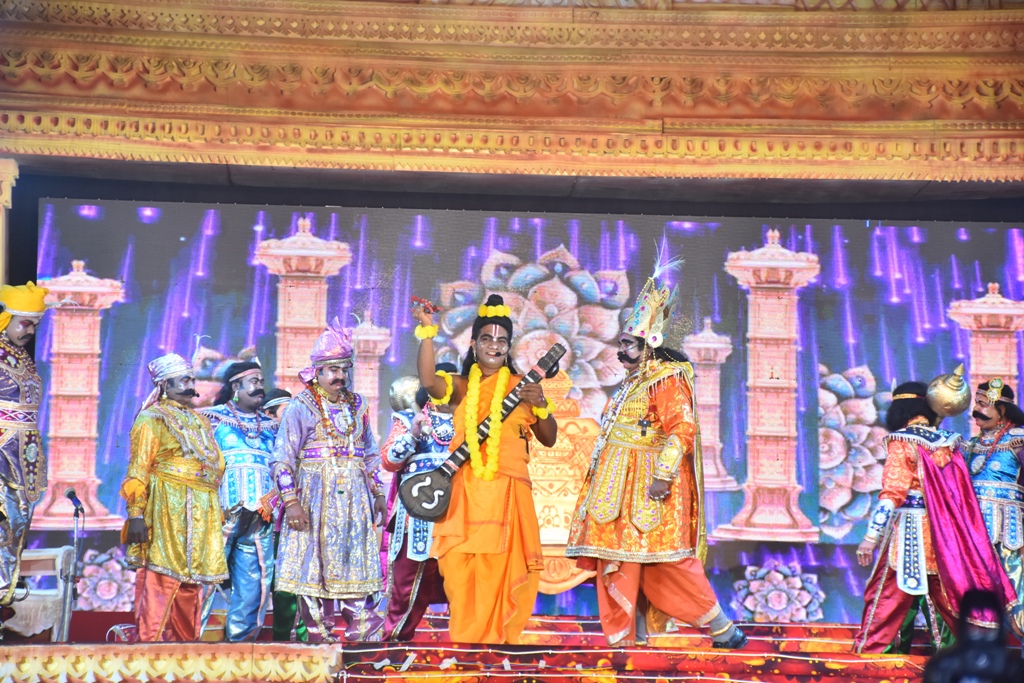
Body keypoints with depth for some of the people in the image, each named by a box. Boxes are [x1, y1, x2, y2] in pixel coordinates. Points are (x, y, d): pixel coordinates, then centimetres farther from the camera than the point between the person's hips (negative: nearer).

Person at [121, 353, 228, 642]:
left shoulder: (199, 421, 22)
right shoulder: (152, 419, 0)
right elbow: (138, 470, -8)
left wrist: (217, 514, 19)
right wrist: (136, 514, -17)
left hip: (202, 515, 7)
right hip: (166, 512, -7)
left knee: (191, 585, 8)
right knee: (160, 579, -10)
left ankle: (185, 642, 14)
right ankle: (148, 642, -7)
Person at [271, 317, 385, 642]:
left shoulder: (356, 406, 13)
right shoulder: (301, 407, -4)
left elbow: (371, 454, 20)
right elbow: (283, 458, -8)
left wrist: (378, 493, 14)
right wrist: (291, 501, -15)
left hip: (354, 497, 5)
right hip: (316, 494, -4)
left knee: (356, 557, 3)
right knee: (315, 558, -2)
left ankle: (360, 627, 7)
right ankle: (318, 631, 4)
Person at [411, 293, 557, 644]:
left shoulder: (521, 386, 12)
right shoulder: (461, 387, 11)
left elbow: (549, 439, 11)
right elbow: (428, 380, -12)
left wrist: (540, 406, -7)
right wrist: (427, 332, -17)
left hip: (508, 493, 0)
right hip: (466, 491, 0)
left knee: (500, 575, -4)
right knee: (461, 575, -5)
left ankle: (496, 643, 7)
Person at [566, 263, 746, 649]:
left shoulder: (666, 380, -10)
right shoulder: (630, 384, 18)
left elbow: (682, 428, -20)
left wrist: (664, 475, -26)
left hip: (648, 486, -9)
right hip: (620, 488, 9)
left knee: (666, 560, -7)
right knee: (619, 559, 7)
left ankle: (722, 629, 3)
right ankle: (625, 638, 13)